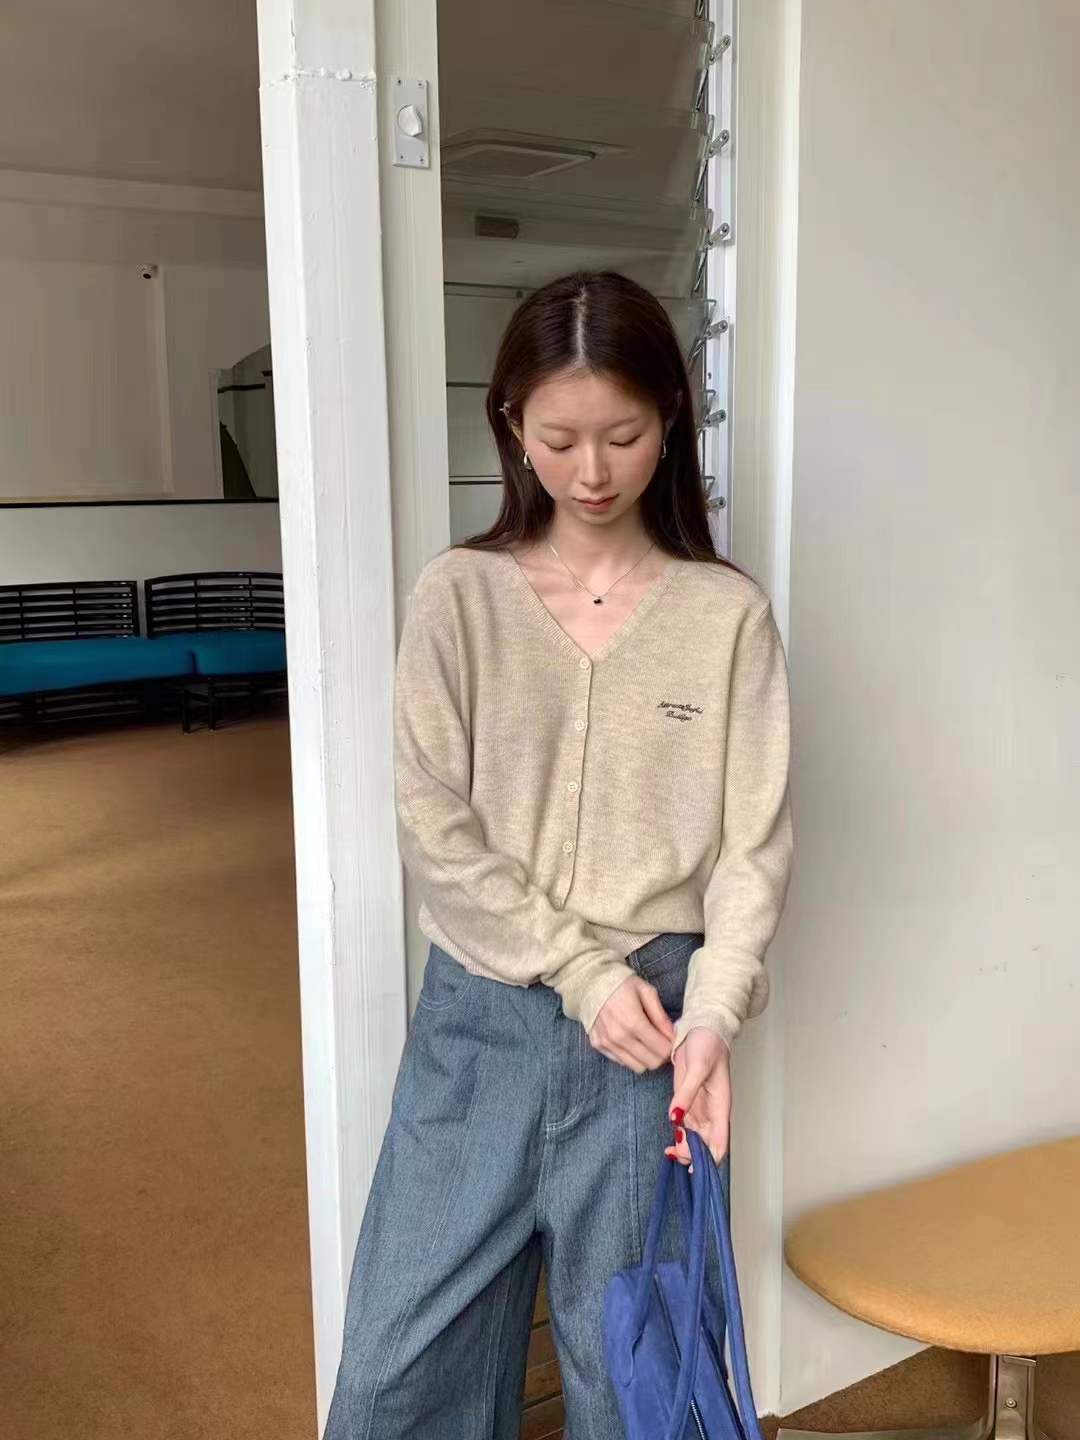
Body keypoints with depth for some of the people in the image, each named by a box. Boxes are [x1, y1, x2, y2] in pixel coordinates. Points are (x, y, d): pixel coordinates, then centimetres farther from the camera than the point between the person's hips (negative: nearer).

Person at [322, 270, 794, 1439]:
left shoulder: (727, 612, -2)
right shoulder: (459, 595, -2)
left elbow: (755, 840, -3)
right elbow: (432, 824, -6)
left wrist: (712, 1011, -17)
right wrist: (582, 971, -12)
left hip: (655, 1013, 0)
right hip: (478, 1015, 1)